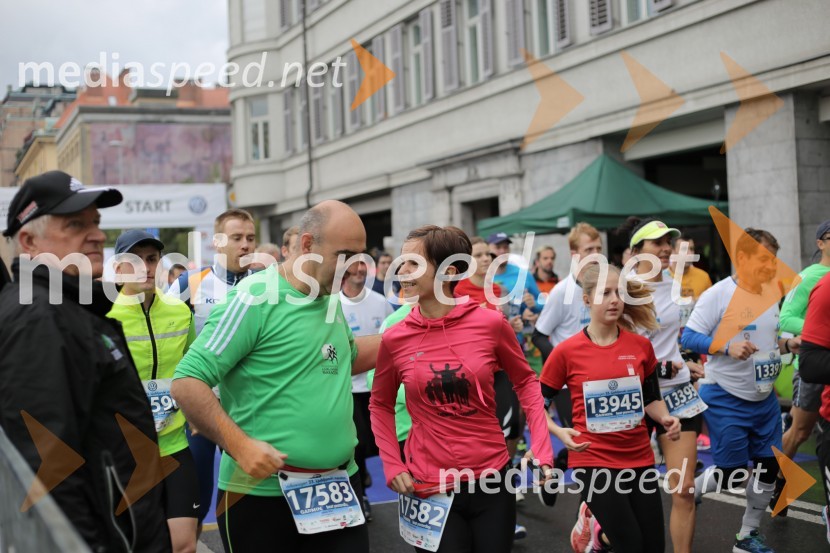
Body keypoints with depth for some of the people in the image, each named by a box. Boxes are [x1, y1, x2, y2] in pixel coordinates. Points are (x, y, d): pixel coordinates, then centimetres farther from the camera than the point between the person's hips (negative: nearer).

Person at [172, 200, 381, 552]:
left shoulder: (330, 300, 9)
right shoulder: (254, 298, -15)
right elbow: (187, 382, -17)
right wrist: (240, 446, -24)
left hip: (340, 484, 7)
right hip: (262, 490, -6)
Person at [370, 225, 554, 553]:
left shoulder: (490, 323, -9)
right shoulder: (395, 338, -7)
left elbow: (525, 381, 6)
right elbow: (380, 405, 9)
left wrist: (541, 447, -2)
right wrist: (392, 465, -2)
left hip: (491, 479, 1)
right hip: (428, 488, 0)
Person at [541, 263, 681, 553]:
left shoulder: (641, 345, 0)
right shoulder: (567, 351, -9)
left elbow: (651, 399, 13)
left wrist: (666, 418, -6)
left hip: (640, 458, 4)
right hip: (593, 460, -4)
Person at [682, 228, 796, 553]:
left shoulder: (771, 293, 6)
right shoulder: (718, 294, -17)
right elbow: (689, 338, -20)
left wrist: (787, 345, -1)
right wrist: (728, 347, -33)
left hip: (764, 397, 7)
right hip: (726, 399, -7)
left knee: (769, 465, 8)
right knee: (729, 471, -3)